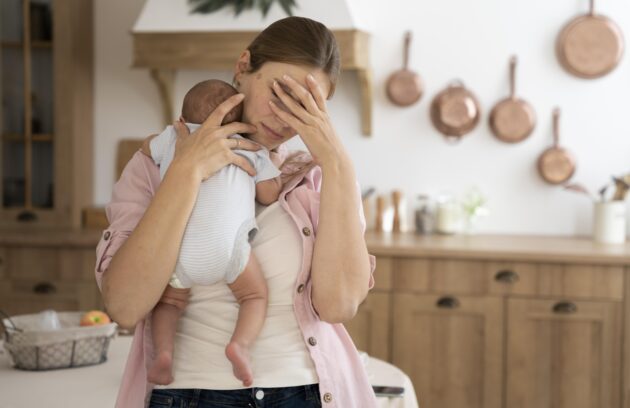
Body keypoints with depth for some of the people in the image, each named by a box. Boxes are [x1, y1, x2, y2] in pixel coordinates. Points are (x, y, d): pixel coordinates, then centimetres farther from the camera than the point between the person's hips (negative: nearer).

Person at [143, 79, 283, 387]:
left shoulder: (173, 138, 26)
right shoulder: (251, 148, 23)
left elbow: (146, 150, 45)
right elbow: (270, 195, 20)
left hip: (174, 245, 2)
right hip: (225, 245, -2)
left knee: (168, 298, 23)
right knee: (254, 294, 16)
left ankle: (163, 350, -3)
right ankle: (240, 344, -12)